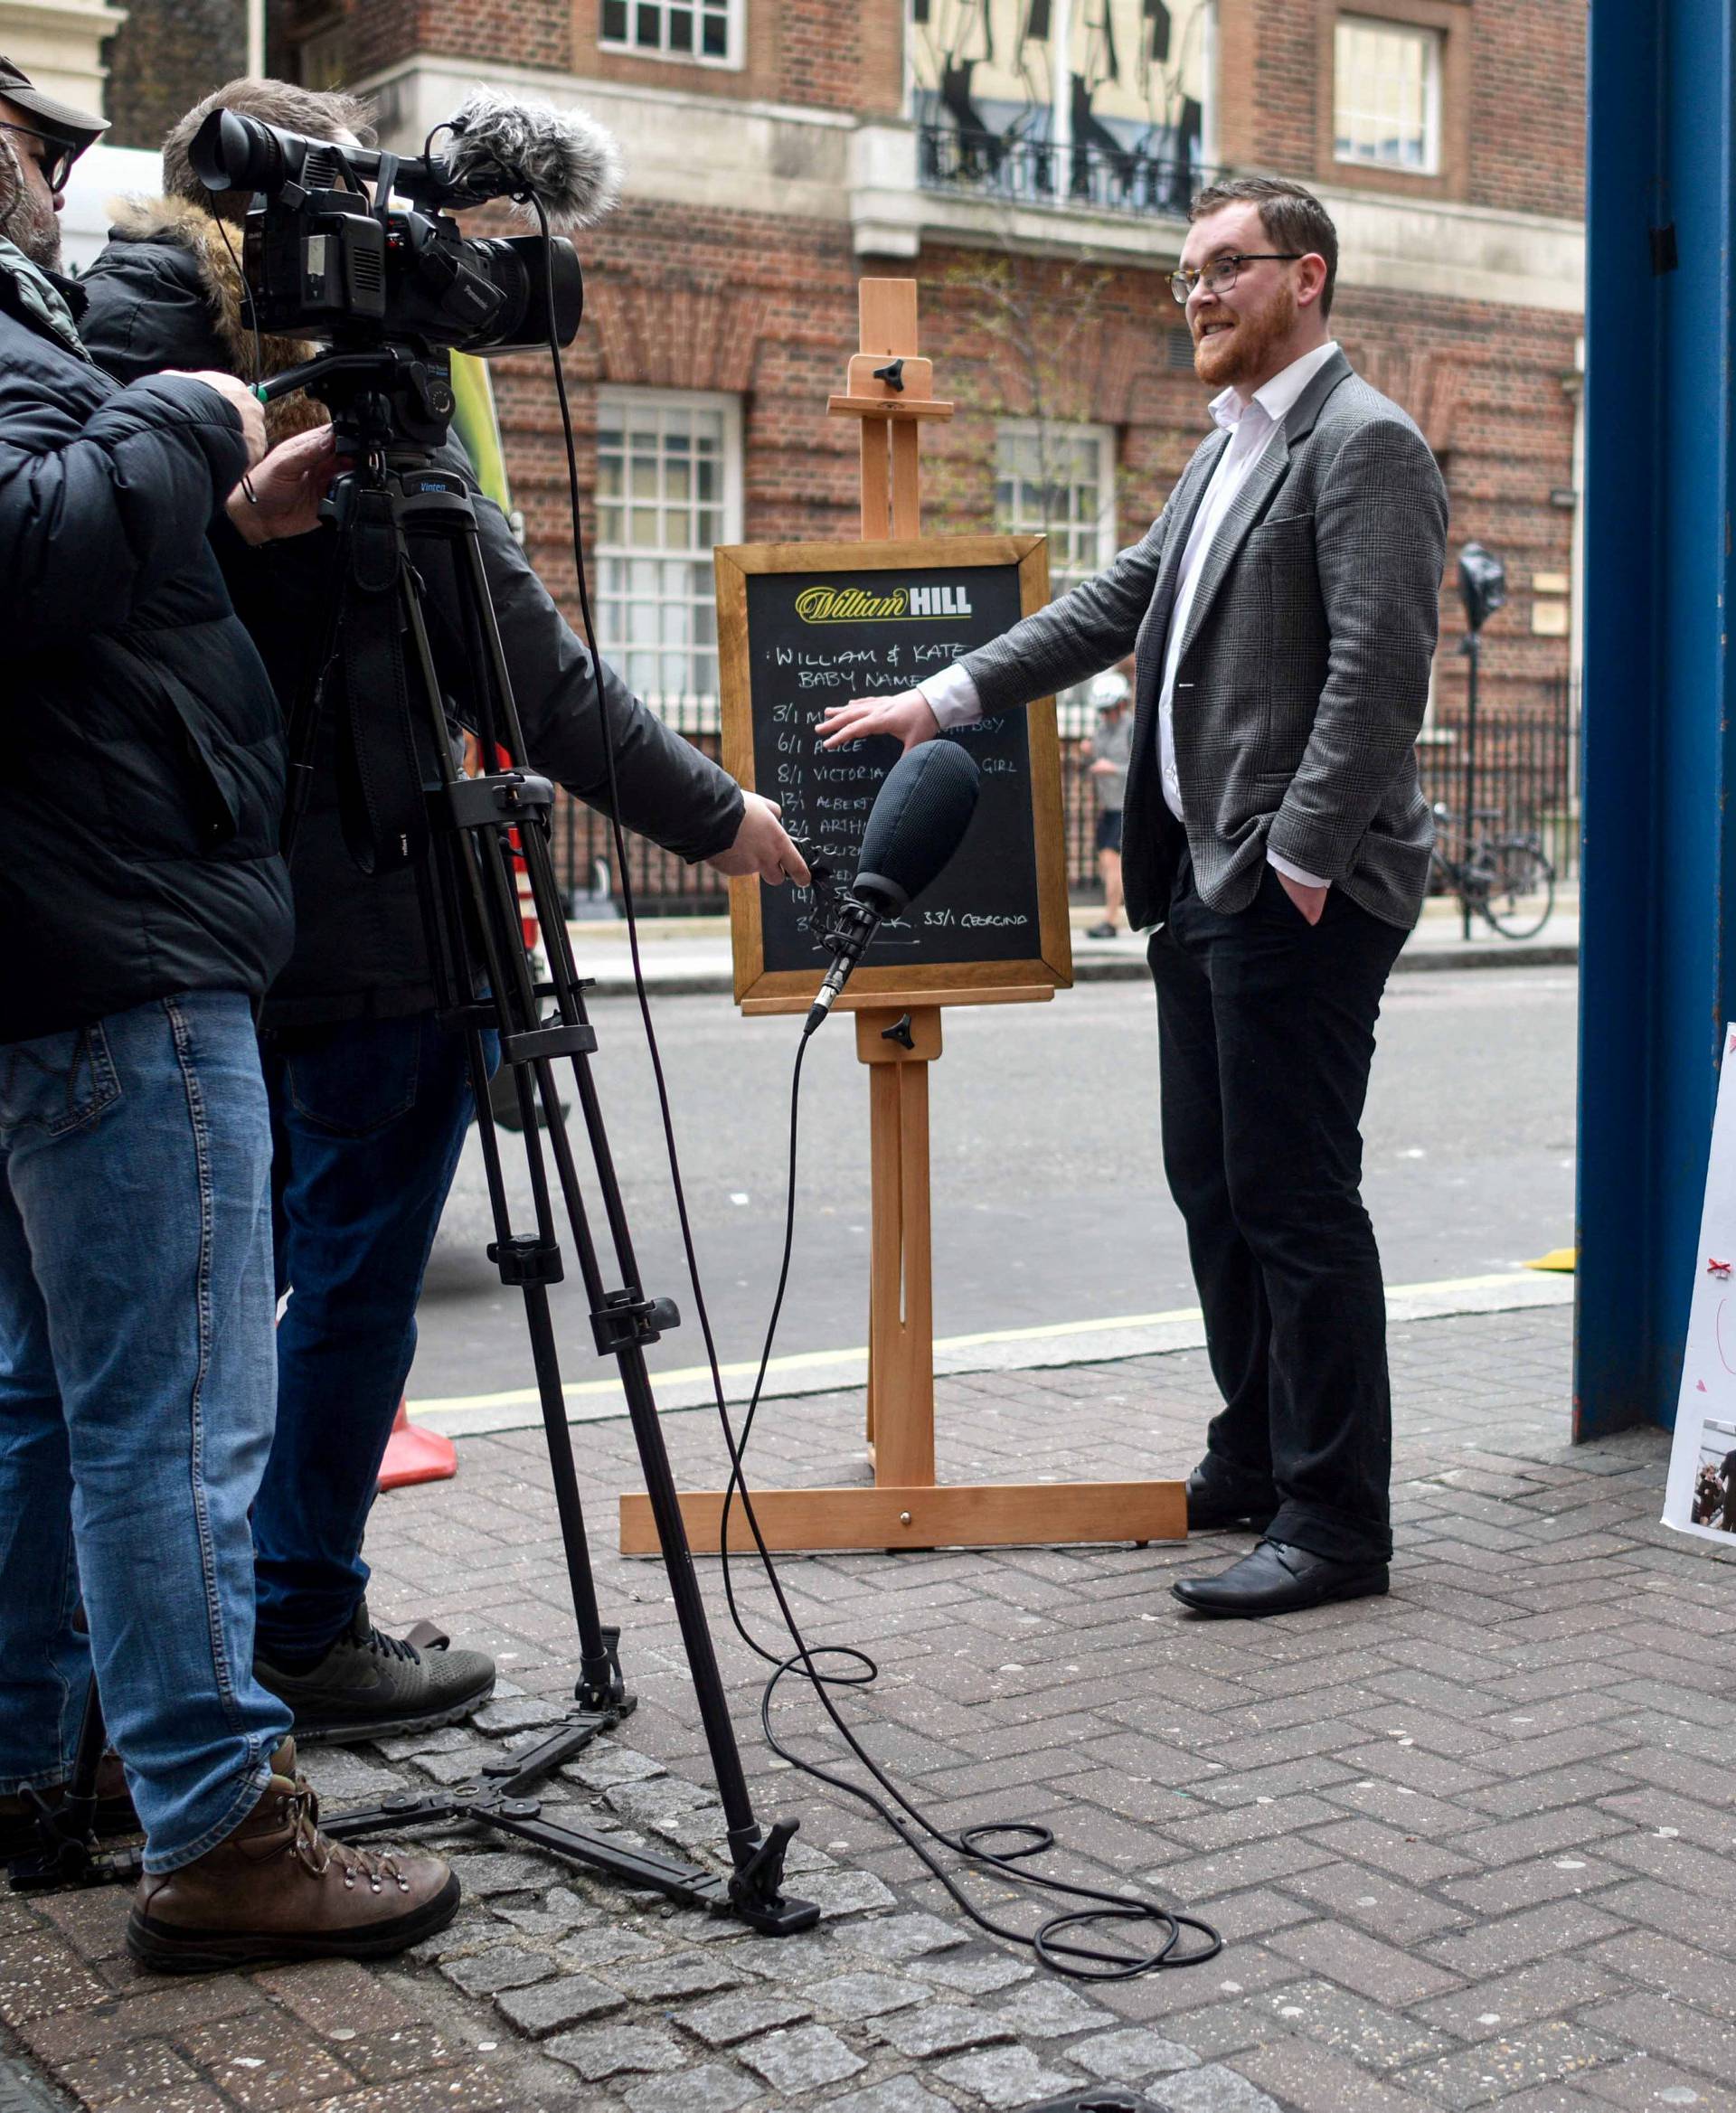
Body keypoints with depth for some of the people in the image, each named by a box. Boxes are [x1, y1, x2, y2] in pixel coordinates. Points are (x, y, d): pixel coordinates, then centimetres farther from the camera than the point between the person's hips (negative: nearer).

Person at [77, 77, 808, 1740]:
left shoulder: (148, 387, 8)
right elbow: (533, 672, -14)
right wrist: (713, 817, -5)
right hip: (379, 923, -8)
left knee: (248, 1266, 18)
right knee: (355, 1277, 3)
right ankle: (308, 1635, 14)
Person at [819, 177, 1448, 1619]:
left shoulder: (1363, 444, -9)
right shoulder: (1225, 454, 21)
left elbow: (1378, 672, -17)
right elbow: (1115, 606, 23)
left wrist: (1301, 860, -20)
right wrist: (943, 700, 18)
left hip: (1299, 895, -10)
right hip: (1204, 882, 10)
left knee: (1296, 1199, -6)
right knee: (1213, 1185, 15)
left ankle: (1336, 1523, 2)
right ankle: (1256, 1462, 28)